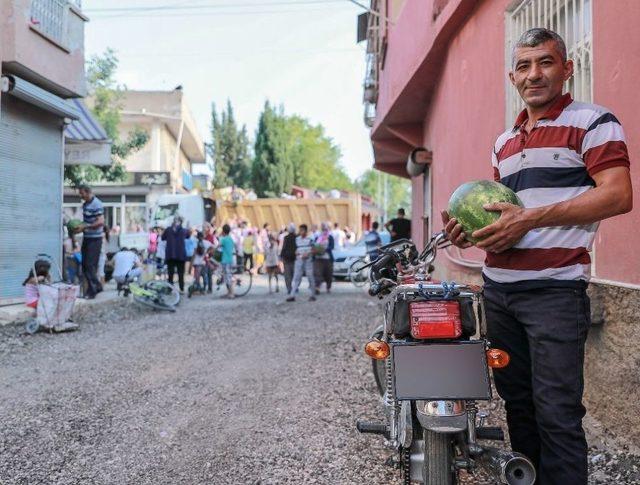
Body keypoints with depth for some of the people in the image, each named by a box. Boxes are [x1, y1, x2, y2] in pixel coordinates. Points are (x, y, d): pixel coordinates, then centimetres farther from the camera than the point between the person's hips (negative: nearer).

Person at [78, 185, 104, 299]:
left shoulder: (96, 204, -16)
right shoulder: (85, 204, 12)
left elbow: (101, 222, -22)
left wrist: (85, 226, -21)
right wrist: (80, 226, 4)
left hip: (95, 239, -9)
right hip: (86, 238, 9)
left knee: (90, 265, -7)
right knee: (85, 265, 11)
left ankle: (92, 291, 1)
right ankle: (96, 286, 23)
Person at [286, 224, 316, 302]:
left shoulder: (310, 239, -4)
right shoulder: (297, 239, 11)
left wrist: (307, 254, -19)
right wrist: (296, 252, -1)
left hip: (308, 260, -4)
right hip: (299, 260, 4)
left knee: (310, 277, 3)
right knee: (296, 277, 0)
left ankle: (313, 295, 13)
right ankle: (292, 295, -2)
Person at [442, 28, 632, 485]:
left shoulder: (592, 122, -4)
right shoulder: (504, 142, 19)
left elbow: (618, 195, -16)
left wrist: (529, 218, -20)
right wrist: (470, 228, 6)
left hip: (554, 288, -7)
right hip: (498, 288, 8)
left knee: (557, 413, -6)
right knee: (517, 400, 15)